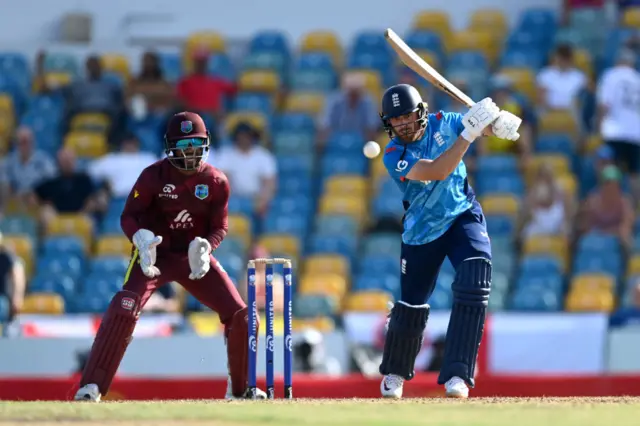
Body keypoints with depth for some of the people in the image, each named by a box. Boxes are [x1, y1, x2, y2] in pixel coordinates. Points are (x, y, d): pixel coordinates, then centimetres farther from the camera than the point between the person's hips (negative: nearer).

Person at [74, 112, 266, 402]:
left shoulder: (216, 182, -6)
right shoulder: (154, 176, -13)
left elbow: (220, 226, 0)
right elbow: (128, 216, -10)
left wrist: (205, 248, -22)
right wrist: (141, 238, -32)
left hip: (194, 258, 3)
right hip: (155, 255, -3)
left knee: (240, 316, -5)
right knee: (124, 310, -27)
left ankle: (239, 388, 17)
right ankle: (91, 387, -24)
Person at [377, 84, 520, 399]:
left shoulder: (442, 123, -8)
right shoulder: (394, 156, -20)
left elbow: (488, 124, -2)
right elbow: (437, 172, -33)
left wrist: (500, 123, -27)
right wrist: (469, 133, -40)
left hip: (464, 216, 1)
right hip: (423, 231, -1)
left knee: (474, 282, -24)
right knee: (411, 306, 6)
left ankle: (457, 374, -25)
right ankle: (394, 372, 37)